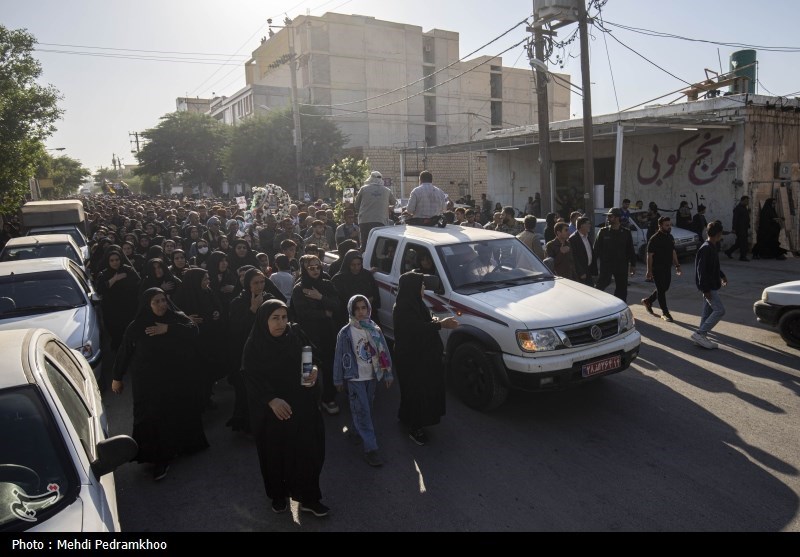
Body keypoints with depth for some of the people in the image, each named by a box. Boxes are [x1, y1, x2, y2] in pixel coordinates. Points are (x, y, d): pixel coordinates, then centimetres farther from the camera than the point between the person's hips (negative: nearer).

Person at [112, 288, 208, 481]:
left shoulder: (176, 318, -2)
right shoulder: (137, 326, -5)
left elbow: (193, 330, -18)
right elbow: (124, 352, 2)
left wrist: (168, 329, -27)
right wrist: (117, 377, 7)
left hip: (178, 377, 2)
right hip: (149, 381, -2)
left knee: (181, 412, 9)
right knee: (153, 418, -3)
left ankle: (184, 444, 34)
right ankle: (160, 458, 10)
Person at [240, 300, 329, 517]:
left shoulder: (296, 334, -4)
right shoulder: (254, 345, -11)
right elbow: (251, 378, -14)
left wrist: (314, 370, -15)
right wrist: (271, 400, -24)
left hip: (302, 405, 2)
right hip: (270, 411, -2)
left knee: (308, 451, 1)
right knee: (275, 453, 13)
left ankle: (309, 498, 18)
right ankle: (279, 495, 36)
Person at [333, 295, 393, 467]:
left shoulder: (375, 330, 0)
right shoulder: (345, 332, -9)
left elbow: (384, 352, 4)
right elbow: (339, 357, -3)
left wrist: (388, 374, 4)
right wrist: (338, 380, 0)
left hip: (372, 376, 4)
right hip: (355, 378, -4)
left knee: (367, 408, 14)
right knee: (362, 411, -8)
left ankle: (358, 431, 37)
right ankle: (370, 448, -7)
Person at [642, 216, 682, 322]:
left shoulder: (670, 237, 9)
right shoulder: (654, 239, -14)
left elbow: (673, 252, 16)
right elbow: (649, 255, -15)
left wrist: (677, 266, 12)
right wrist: (649, 271, -17)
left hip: (667, 268, 8)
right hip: (657, 269, -8)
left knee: (664, 288, 15)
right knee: (661, 290, -2)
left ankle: (648, 301, 36)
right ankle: (665, 313, 6)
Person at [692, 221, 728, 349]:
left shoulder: (712, 247, 11)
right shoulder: (706, 249, -20)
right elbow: (701, 270, -24)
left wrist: (722, 276, 24)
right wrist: (705, 289, -24)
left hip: (712, 286, 10)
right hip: (709, 287, -10)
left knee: (708, 312, 12)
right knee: (720, 310, -10)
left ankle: (702, 338, 18)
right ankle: (699, 334, -9)